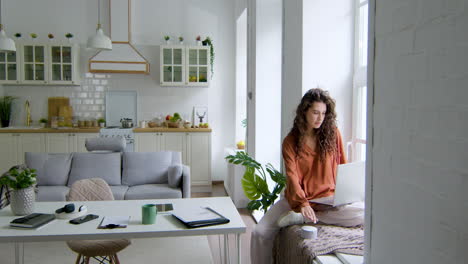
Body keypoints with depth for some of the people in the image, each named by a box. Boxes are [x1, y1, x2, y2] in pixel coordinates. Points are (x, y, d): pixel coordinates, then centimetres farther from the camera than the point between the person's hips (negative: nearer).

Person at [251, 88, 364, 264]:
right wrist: (302, 204, -30)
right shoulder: (290, 141, -1)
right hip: (297, 198, -1)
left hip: (328, 198, 1)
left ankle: (298, 218, -21)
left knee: (364, 215, -29)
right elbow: (292, 175, -13)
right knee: (259, 233, -19)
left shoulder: (333, 134, 2)